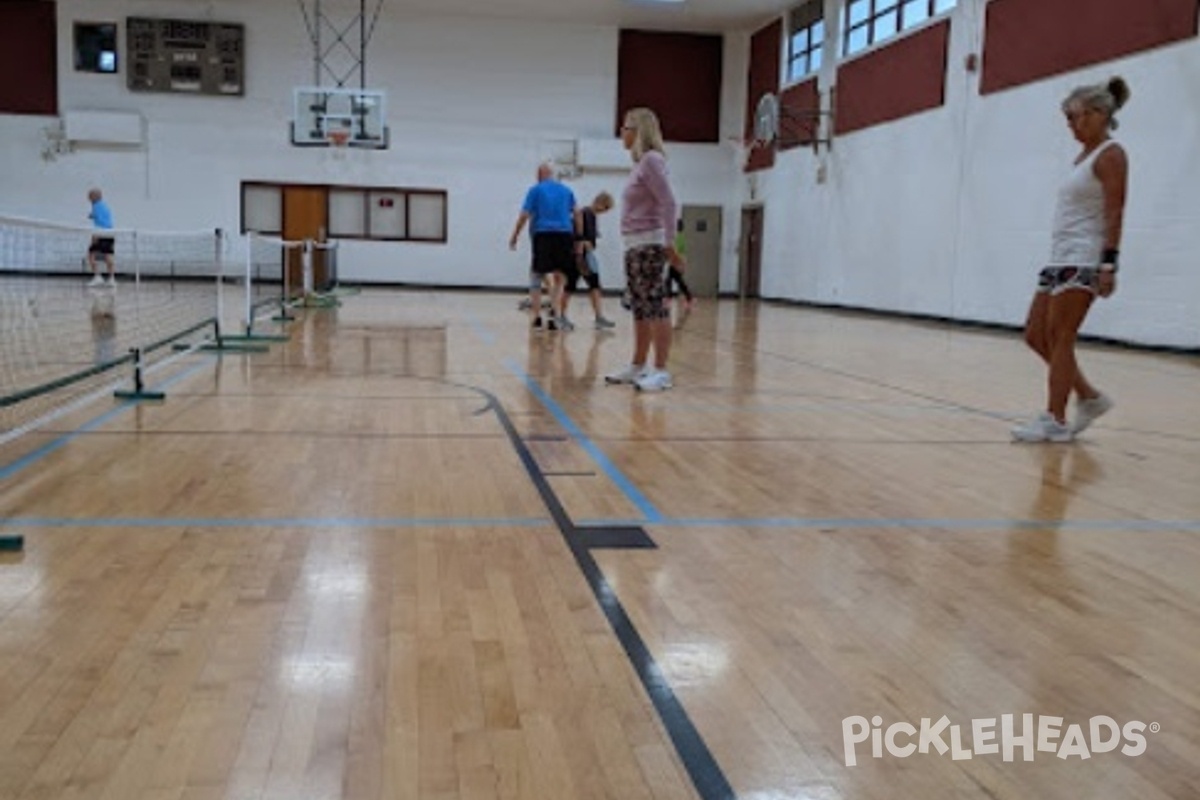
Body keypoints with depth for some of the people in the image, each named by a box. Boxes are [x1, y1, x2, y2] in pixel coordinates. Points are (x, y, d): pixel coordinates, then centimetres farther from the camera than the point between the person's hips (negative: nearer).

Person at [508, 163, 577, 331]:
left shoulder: (535, 190, 5)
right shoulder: (567, 190, 16)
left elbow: (524, 215, -2)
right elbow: (575, 215, 19)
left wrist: (514, 237, 2)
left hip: (543, 235, -2)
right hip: (564, 234, 3)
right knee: (558, 278, 10)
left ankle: (537, 318, 2)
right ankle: (555, 314, -5)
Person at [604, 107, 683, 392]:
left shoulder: (651, 160, -10)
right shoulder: (640, 163, 16)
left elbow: (669, 203, -18)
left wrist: (669, 244, -22)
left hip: (649, 245, -9)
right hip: (634, 246, 9)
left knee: (654, 307, -9)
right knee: (640, 309, 13)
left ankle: (661, 371, -7)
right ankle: (638, 366, 21)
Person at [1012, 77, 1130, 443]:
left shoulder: (1110, 155, -6)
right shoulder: (1083, 156, 20)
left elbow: (1114, 213, -14)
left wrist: (1109, 264, -21)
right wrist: (1060, 258, 20)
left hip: (1083, 260, -9)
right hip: (1060, 258, 9)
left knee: (1059, 338, -8)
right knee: (1036, 336, 7)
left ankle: (1055, 420, -2)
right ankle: (1090, 398, 17)